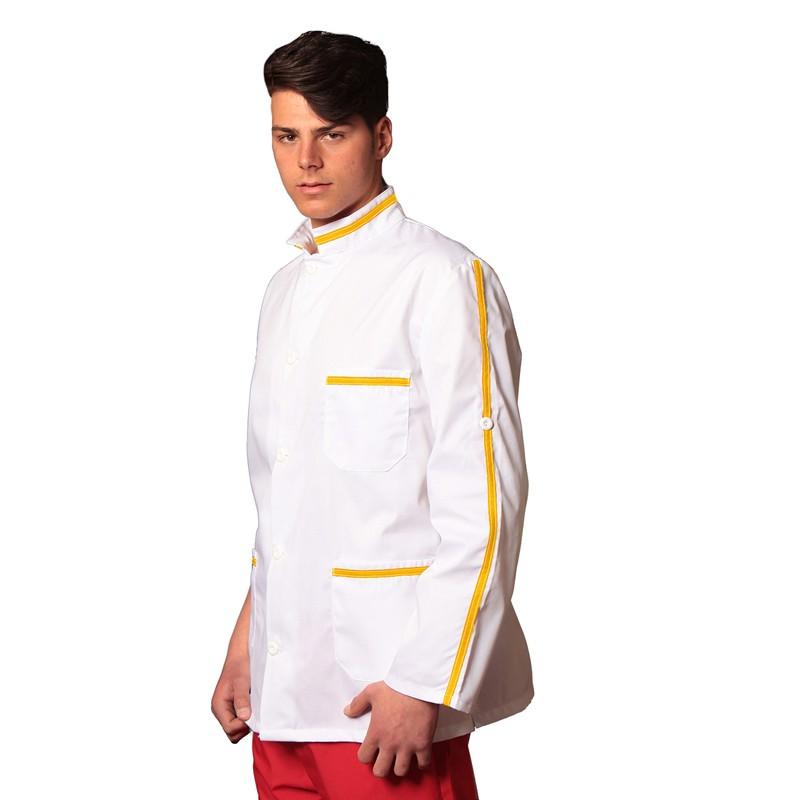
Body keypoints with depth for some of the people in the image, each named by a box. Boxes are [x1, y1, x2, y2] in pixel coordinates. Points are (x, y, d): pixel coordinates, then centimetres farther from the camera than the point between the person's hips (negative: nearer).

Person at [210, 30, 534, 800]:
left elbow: (484, 505, -14)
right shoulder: (287, 289, 15)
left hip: (387, 692, -7)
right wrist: (245, 645, 16)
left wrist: (422, 685, -17)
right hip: (282, 690, 7)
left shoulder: (443, 280, -9)